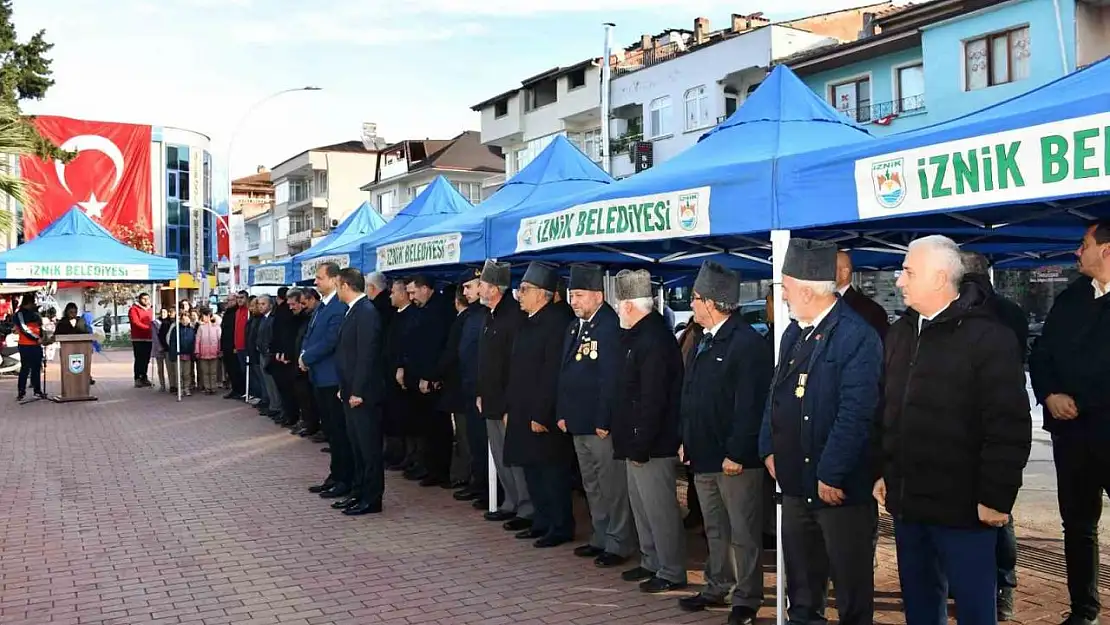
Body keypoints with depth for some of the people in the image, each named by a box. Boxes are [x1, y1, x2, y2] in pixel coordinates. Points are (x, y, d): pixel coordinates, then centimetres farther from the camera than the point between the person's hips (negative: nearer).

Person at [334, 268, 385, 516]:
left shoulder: (366, 312, -17)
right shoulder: (353, 310, 13)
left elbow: (366, 355, -21)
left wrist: (358, 391, -20)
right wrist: (344, 388, 16)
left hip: (363, 393, -10)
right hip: (351, 392, 10)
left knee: (369, 447, -1)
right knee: (357, 446, 16)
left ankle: (371, 499, 6)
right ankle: (359, 492, 26)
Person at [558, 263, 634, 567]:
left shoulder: (610, 327, -16)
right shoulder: (574, 328, 12)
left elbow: (611, 379, -19)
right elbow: (565, 374, 16)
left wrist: (604, 422, -19)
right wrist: (562, 413, 11)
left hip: (603, 426, -9)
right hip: (579, 423, 9)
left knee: (613, 487, 0)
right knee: (592, 486, 18)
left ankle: (619, 545, 10)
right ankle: (601, 538, 30)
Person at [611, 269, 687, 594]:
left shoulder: (654, 339, -21)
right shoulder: (639, 335, 11)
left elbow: (653, 401, -25)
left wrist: (640, 446, -21)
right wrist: (631, 442, 17)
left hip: (652, 445, -11)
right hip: (637, 443, 11)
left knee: (659, 508, 0)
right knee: (642, 505, 19)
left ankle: (672, 573, 11)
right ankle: (651, 562, 32)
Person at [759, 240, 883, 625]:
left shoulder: (857, 336, -16)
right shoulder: (794, 333, 12)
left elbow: (856, 412, -21)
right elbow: (777, 394, 18)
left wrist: (831, 474, -21)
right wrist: (769, 448, 9)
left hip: (839, 486, -8)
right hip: (796, 482, 8)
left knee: (851, 583, 6)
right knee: (800, 579, 19)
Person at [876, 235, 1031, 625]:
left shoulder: (988, 337, -12)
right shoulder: (900, 333, 11)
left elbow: (1009, 427, -15)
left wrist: (996, 497, -17)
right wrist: (882, 471, 14)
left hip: (961, 505, -6)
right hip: (907, 500, 7)